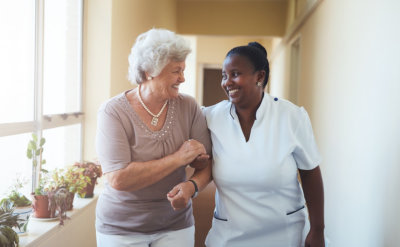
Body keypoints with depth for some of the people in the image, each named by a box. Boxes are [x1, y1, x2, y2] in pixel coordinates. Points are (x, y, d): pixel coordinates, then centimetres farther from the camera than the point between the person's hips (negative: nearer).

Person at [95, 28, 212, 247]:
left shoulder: (188, 107, -6)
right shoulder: (112, 112, -16)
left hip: (175, 224, 3)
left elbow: (207, 163, -1)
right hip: (121, 228, -3)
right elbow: (118, 179, -25)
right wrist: (177, 159, -23)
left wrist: (193, 185, -21)